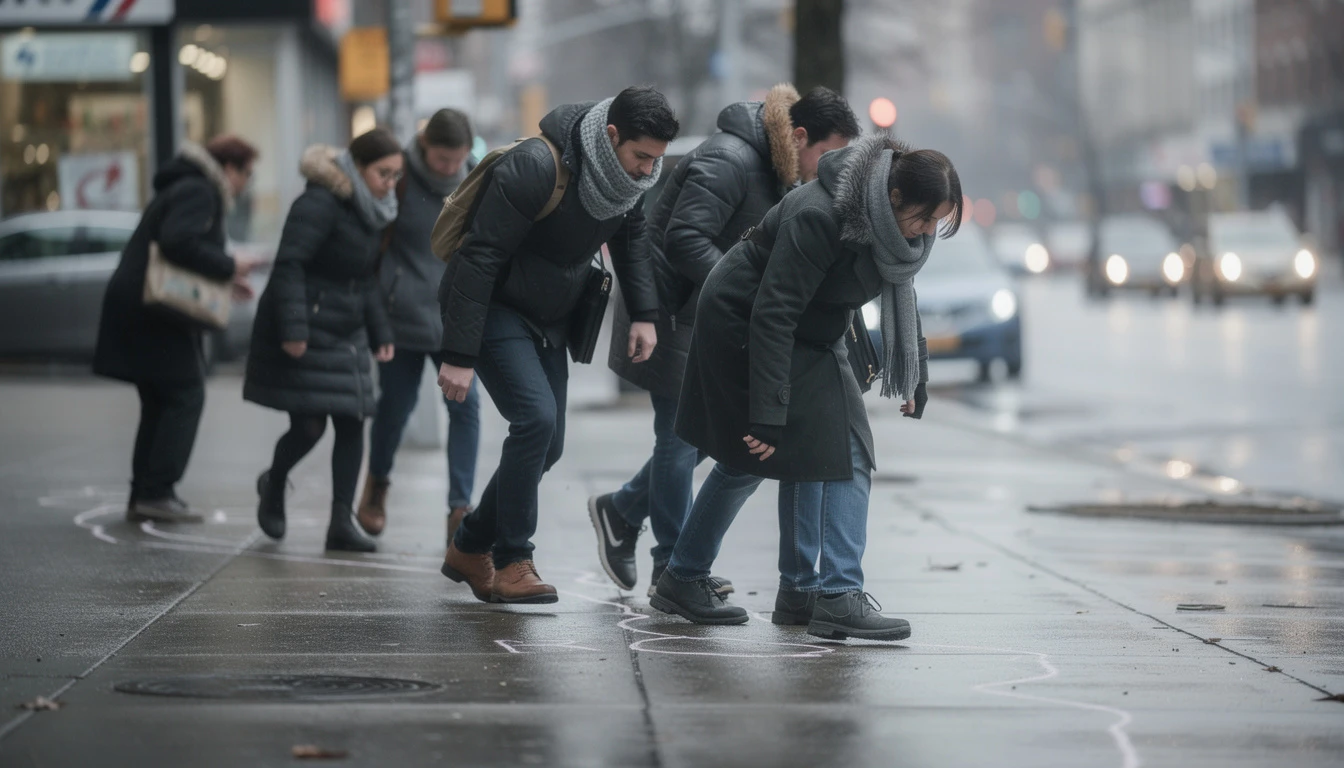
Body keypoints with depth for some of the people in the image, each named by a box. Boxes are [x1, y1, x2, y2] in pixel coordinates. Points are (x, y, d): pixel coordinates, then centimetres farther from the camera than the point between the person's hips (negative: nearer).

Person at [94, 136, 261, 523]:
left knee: (160, 403, 13)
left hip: (141, 311, 11)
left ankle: (143, 496, 13)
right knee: (186, 396, -8)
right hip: (155, 312, -11)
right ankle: (157, 492, -11)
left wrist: (224, 280, 17)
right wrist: (228, 267, -17)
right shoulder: (199, 193, -12)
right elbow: (179, 242, -26)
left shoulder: (186, 188, 21)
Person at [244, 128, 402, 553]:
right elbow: (290, 264, -20)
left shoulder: (372, 213, 11)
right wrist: (293, 329, -25)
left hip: (345, 334, 8)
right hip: (305, 334, -8)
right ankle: (274, 485, 24)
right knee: (309, 426, -7)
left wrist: (381, 333, 12)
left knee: (352, 424, 1)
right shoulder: (321, 203, -16)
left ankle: (342, 522, 5)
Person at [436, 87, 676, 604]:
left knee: (547, 444, 6)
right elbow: (481, 256, -27)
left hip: (548, 319, 8)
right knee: (536, 417, -23)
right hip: (494, 309, -8)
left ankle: (470, 548, 24)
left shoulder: (631, 173, -5)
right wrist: (459, 356, -28)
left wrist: (643, 314, 2)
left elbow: (631, 237, 15)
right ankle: (510, 563, -11)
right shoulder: (536, 168, -29)